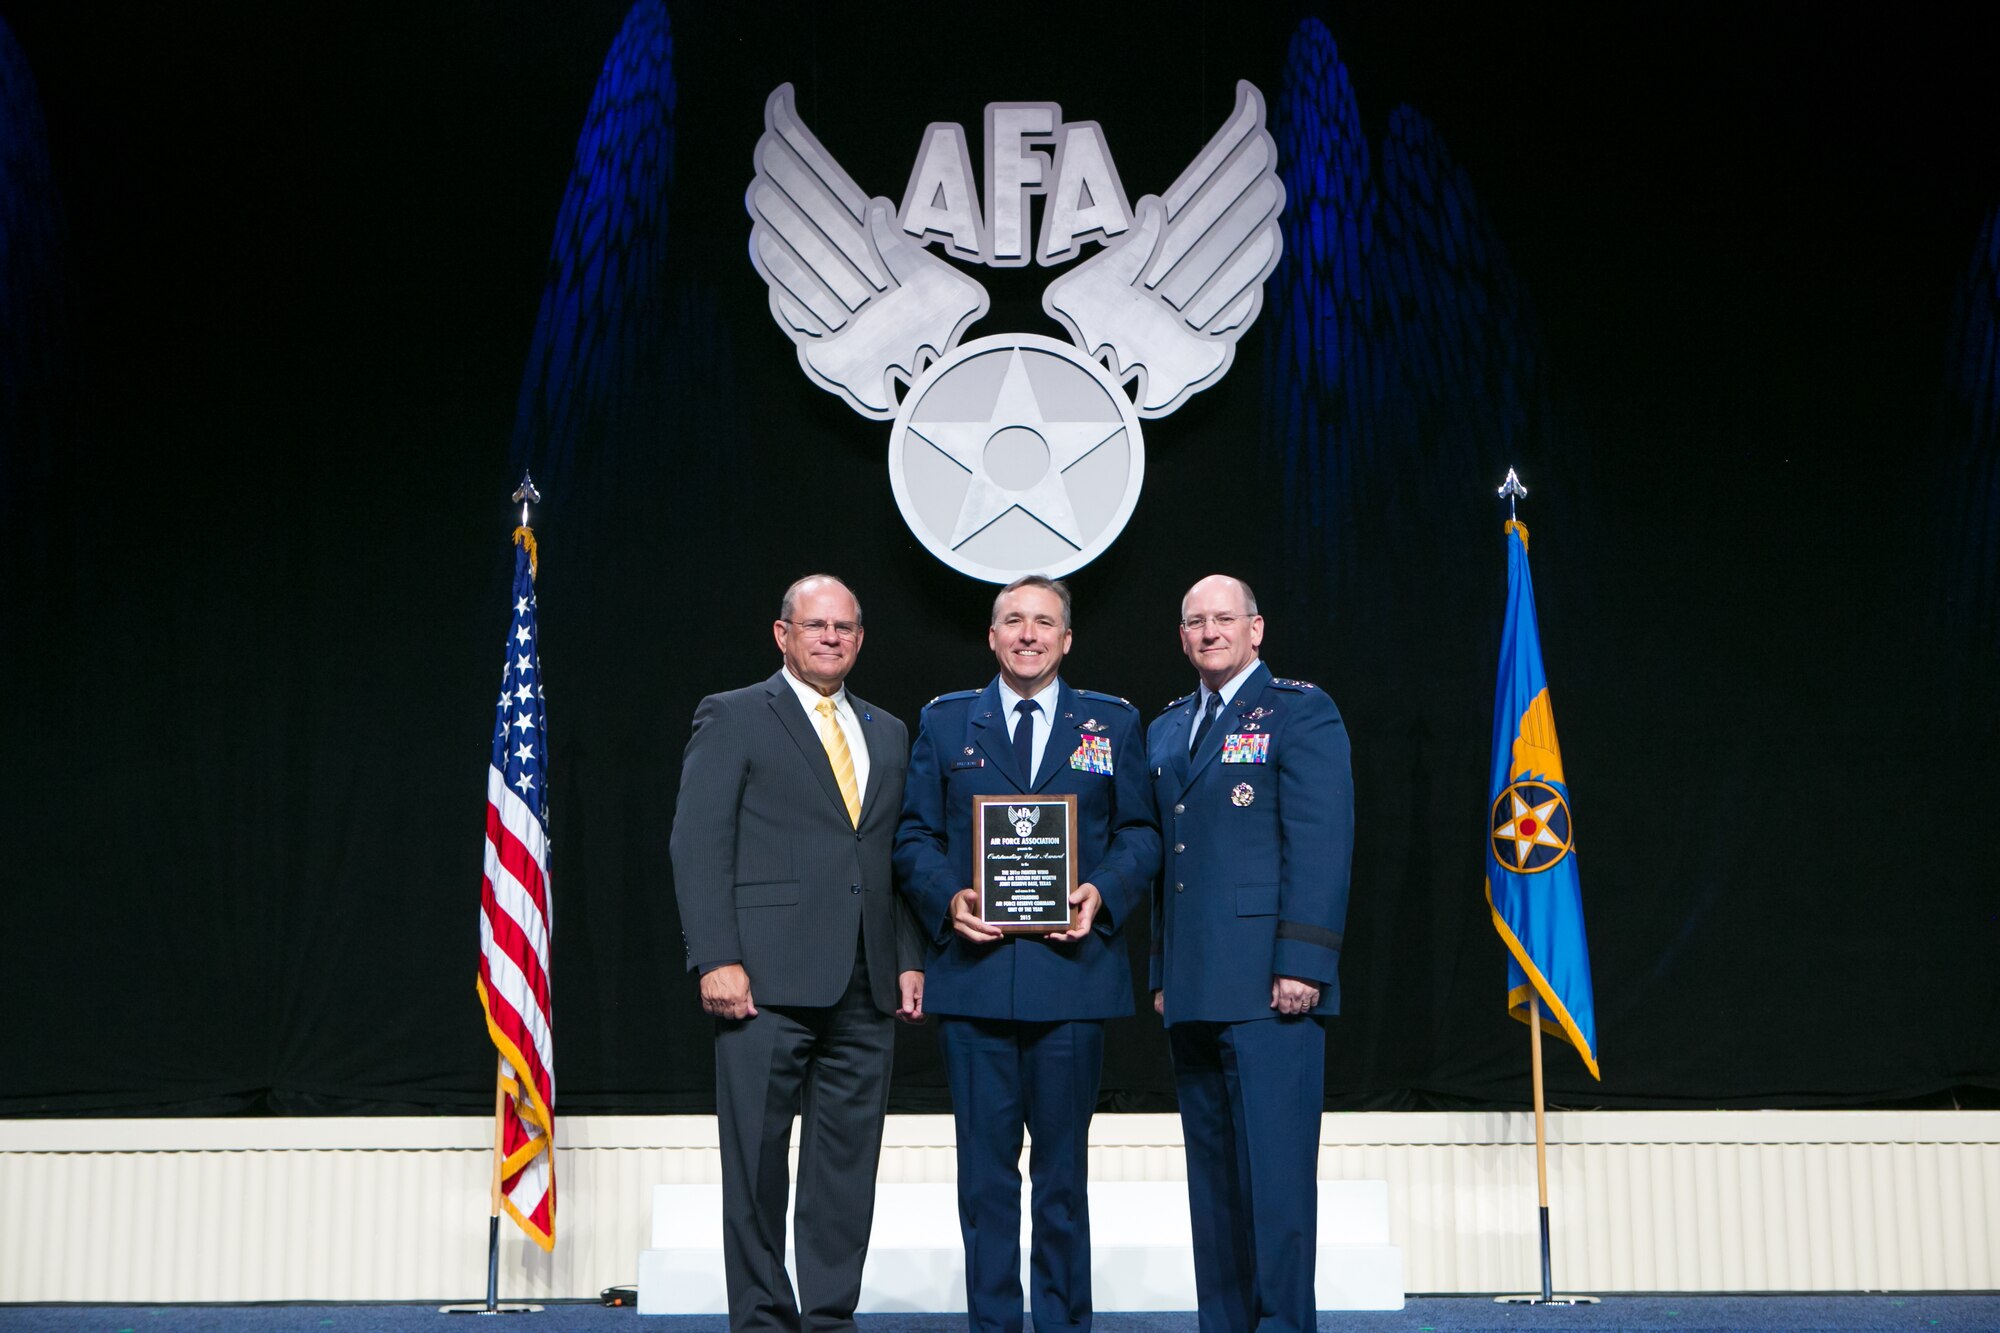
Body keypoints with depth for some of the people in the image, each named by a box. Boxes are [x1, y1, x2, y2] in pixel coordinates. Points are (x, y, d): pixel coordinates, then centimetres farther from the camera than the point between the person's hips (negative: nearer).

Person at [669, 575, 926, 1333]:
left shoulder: (888, 734, 19)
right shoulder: (732, 718, 2)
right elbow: (698, 845, -5)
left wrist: (910, 958, 9)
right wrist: (717, 959, -14)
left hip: (864, 986, 5)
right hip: (767, 980, -5)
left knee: (848, 1160, 7)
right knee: (756, 1158, 1)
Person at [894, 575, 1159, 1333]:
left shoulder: (1113, 723, 10)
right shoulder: (944, 722, 11)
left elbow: (1139, 834, 7)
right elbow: (914, 836, 7)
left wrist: (1104, 893, -11)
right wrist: (948, 899, -11)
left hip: (1071, 967, 0)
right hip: (974, 968, 0)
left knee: (1064, 1166, 7)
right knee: (985, 1165, 4)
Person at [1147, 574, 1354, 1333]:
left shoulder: (1299, 711, -1)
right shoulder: (1167, 730, 19)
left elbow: (1321, 844, -9)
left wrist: (1302, 963, -16)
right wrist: (1162, 971, 14)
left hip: (1267, 984, -6)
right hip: (1194, 988, 7)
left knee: (1274, 1164, -6)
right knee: (1213, 1173, 10)